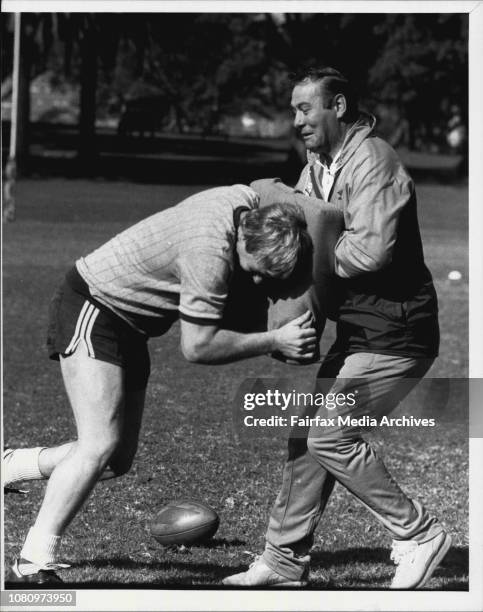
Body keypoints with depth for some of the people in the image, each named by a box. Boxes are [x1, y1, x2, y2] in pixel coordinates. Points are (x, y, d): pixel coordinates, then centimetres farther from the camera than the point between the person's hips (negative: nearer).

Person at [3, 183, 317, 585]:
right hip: (91, 309, -9)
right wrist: (275, 341, -26)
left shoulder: (249, 200, -11)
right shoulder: (209, 251, -34)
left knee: (117, 461, 7)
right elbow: (197, 346, -29)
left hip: (128, 323, 9)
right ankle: (35, 564, -19)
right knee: (101, 443, -21)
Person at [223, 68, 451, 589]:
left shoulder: (373, 163, -18)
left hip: (395, 334, -10)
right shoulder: (317, 166, 13)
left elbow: (370, 251, -28)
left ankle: (417, 536, -2)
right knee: (308, 428, 8)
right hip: (360, 330, 10)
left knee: (328, 433, -13)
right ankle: (285, 560, 16)